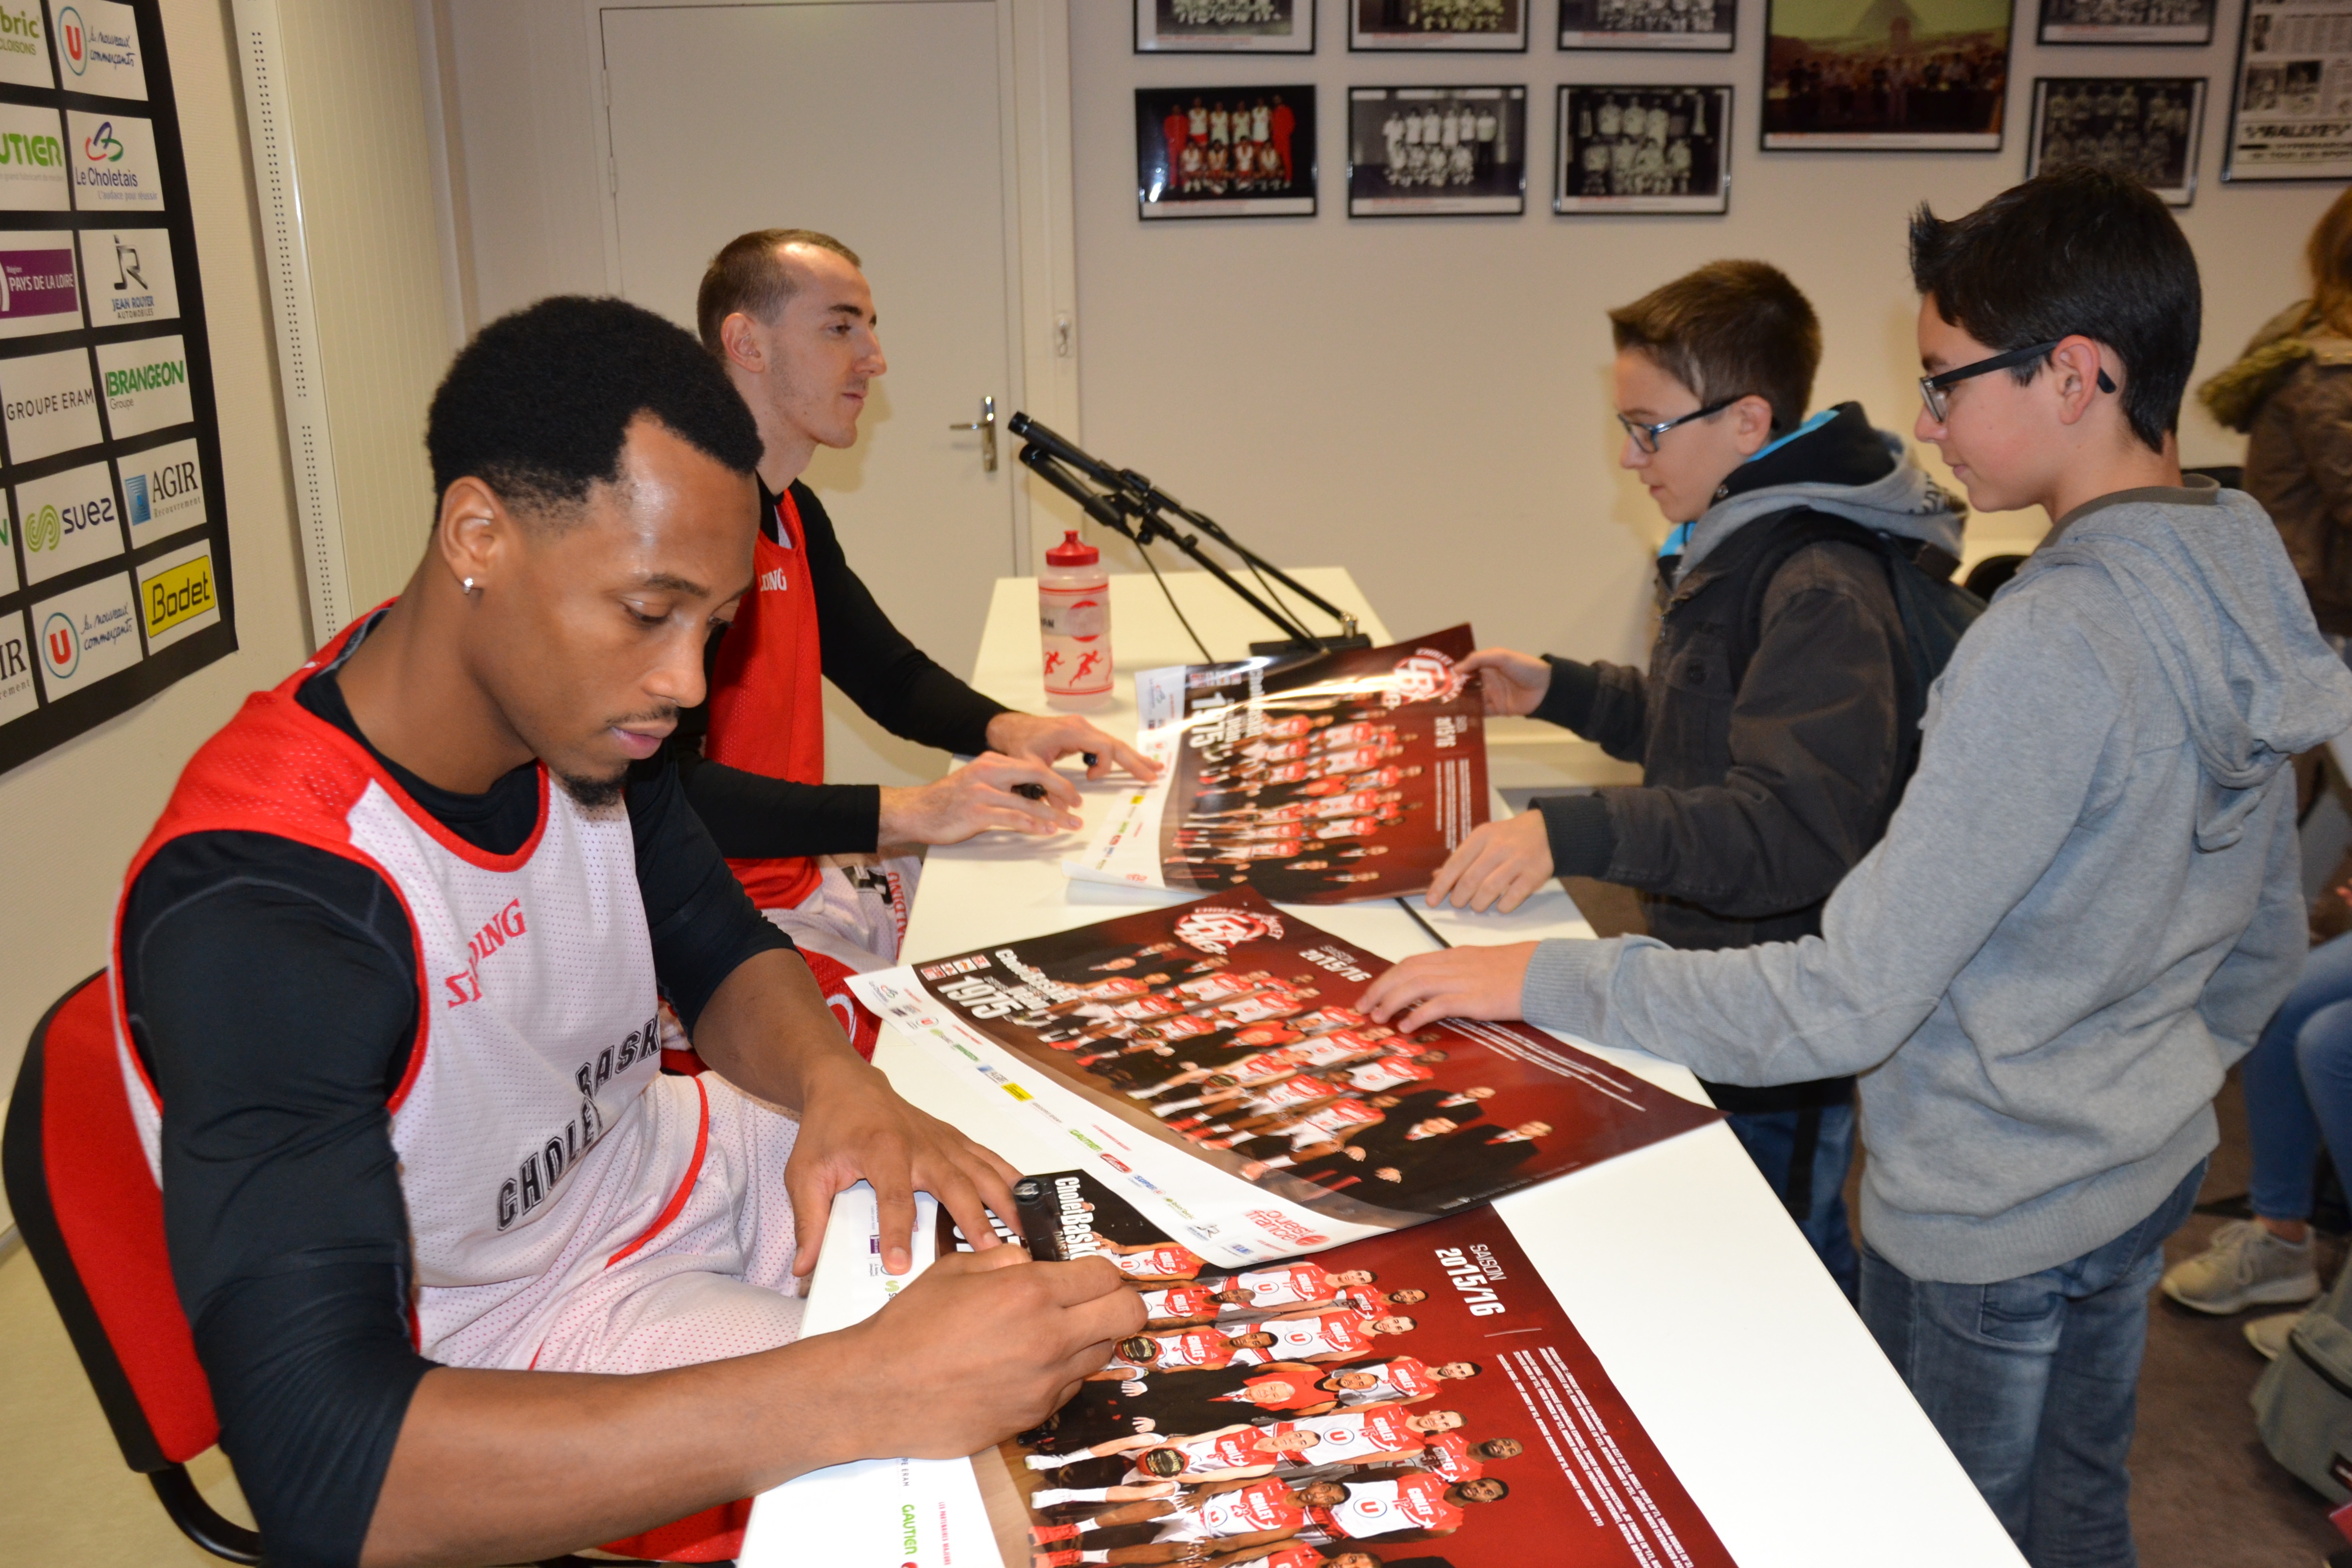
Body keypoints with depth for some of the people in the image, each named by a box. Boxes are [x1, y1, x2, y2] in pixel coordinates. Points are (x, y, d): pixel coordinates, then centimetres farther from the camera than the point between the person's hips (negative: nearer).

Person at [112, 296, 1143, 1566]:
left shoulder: (578, 703, -11)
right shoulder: (255, 913, -34)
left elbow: (721, 951, 4)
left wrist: (835, 1083, -21)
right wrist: (872, 1392, -47)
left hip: (655, 1164, 7)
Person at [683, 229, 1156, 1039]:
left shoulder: (793, 514, 13)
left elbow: (892, 676, 22)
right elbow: (662, 785, -28)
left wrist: (1005, 730, 1)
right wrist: (903, 813, -30)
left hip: (810, 874, 9)